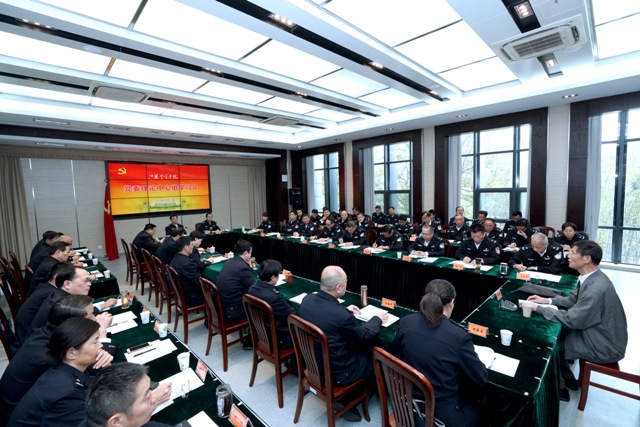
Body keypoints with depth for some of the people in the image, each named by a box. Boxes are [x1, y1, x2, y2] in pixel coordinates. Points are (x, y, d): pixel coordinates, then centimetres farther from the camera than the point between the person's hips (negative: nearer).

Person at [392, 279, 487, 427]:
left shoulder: (406, 322, -12)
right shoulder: (459, 335, -24)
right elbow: (481, 379, -9)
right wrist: (473, 358, 10)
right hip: (441, 415, -4)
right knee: (476, 415, 30)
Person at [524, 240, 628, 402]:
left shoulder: (596, 289, -33)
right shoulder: (592, 278, -3)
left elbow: (572, 319, -27)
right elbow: (572, 300, 11)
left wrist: (539, 308, -19)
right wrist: (547, 300, 1)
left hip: (604, 346, -8)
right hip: (598, 334, 8)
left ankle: (558, 388, 20)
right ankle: (568, 379, 26)